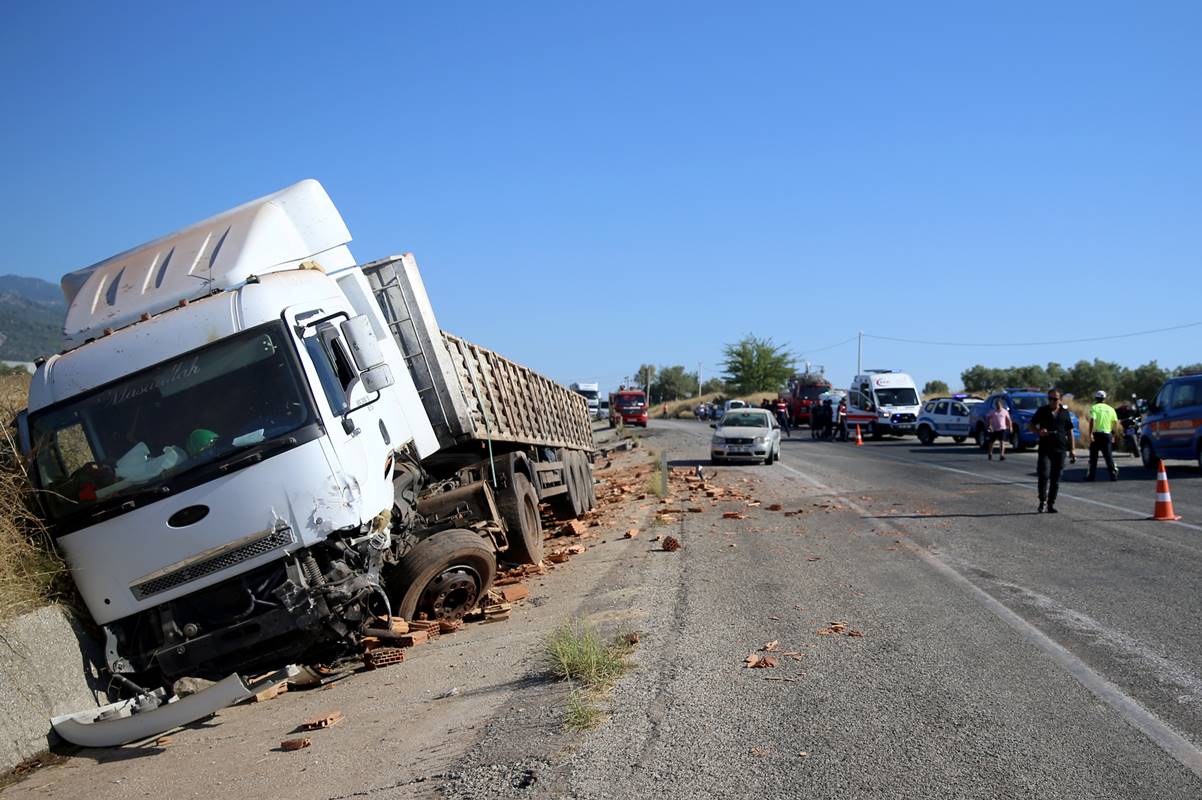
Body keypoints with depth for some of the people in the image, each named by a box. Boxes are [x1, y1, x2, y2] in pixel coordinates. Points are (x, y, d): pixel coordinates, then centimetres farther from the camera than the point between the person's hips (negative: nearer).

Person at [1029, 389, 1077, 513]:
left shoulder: (1065, 413, 10)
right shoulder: (1042, 411, 5)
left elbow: (1069, 432, 14)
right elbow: (1032, 425, 11)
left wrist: (1071, 450, 10)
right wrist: (1039, 431, -12)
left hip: (1060, 450, 2)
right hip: (1045, 448, -2)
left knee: (1056, 478, 4)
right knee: (1044, 475, -14)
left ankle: (1051, 504, 12)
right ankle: (1042, 501, -1)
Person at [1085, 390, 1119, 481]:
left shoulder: (1094, 408, -4)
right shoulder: (1110, 409, 8)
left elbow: (1092, 421, -17)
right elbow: (1115, 422, 6)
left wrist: (1090, 434, -21)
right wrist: (1113, 435, 13)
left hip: (1097, 434, -3)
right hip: (1107, 434, 3)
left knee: (1093, 456, 5)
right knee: (1109, 456, 6)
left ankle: (1091, 475, 7)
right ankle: (1114, 474, 0)